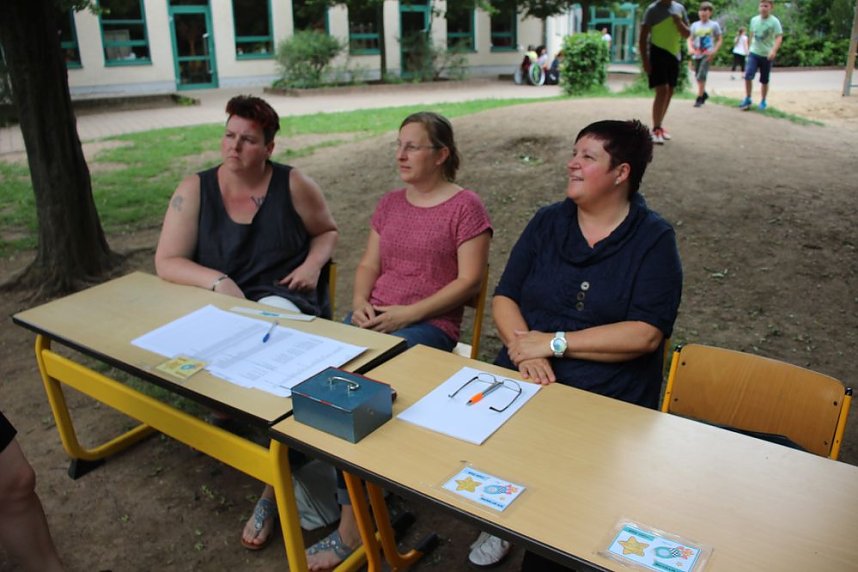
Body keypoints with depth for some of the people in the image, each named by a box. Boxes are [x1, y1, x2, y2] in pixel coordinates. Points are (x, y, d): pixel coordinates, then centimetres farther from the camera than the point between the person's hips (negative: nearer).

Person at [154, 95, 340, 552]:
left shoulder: (293, 184, 2)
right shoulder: (195, 189, 3)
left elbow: (328, 230, 16)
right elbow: (166, 262, -2)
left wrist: (314, 262, -6)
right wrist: (217, 281, -20)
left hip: (285, 298, -2)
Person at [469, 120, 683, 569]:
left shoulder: (654, 239, -2)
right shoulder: (547, 222, 11)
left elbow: (646, 334, -12)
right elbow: (504, 297, 7)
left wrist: (554, 343, -14)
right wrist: (525, 349, -13)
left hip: (606, 396, -3)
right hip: (523, 377, 4)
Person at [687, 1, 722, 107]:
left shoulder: (714, 25, 1)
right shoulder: (695, 25, 8)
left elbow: (719, 40, 4)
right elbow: (690, 39, 8)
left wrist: (714, 51, -11)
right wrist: (690, 48, -12)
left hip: (707, 54, -4)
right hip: (697, 55, 4)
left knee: (701, 76, -17)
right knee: (698, 76, 12)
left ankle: (699, 98, -12)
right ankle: (703, 94, 35)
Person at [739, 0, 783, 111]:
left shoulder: (774, 21, -10)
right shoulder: (754, 20, 4)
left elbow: (779, 37, -17)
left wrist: (774, 50, -33)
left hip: (767, 55, -3)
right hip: (754, 53, 3)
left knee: (764, 80, 6)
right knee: (748, 76, -15)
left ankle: (763, 102, 22)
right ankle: (747, 99, -1)